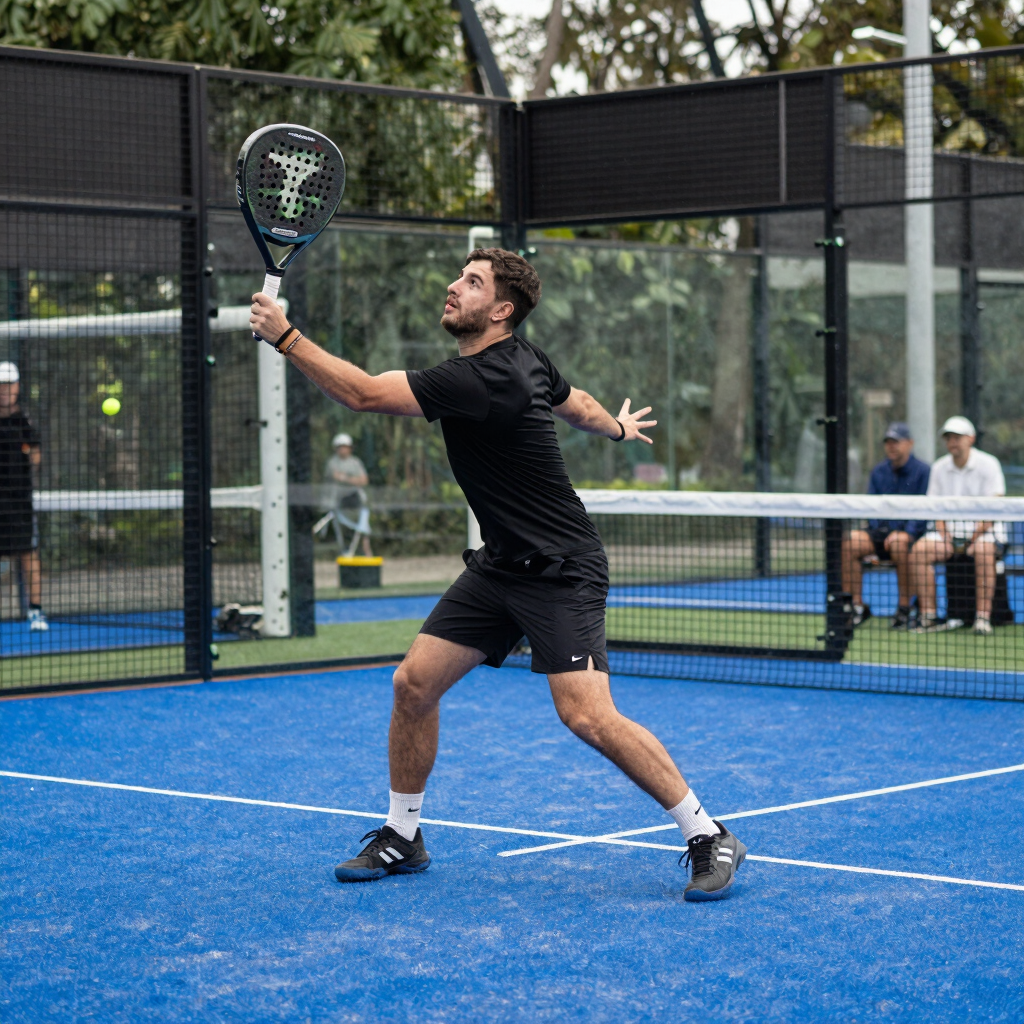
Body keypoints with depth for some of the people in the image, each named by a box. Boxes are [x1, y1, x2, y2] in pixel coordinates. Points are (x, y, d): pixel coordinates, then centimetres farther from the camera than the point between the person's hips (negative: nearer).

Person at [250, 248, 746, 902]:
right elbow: (578, 404, 24)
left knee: (588, 715, -20)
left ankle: (709, 837, -7)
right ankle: (402, 837, 17)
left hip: (562, 573, -10)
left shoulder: (478, 381, -24)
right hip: (502, 566, 10)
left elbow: (362, 393, -26)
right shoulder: (524, 359, 4)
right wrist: (618, 429, 46)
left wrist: (284, 335, -20)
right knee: (415, 682, 3)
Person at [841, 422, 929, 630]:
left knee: (899, 543, -40)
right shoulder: (878, 472, 18)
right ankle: (857, 605, -19)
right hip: (882, 532, 4)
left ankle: (904, 608, -26)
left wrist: (907, 532, -22)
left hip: (911, 534, -4)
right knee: (850, 541, -25)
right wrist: (878, 530, -6)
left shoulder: (923, 471, 1)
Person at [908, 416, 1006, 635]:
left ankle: (983, 617, -36)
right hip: (950, 529, 4)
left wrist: (974, 537, -20)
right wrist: (944, 535, -9)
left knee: (983, 550, -38)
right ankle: (928, 615, -23)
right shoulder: (939, 467, 11)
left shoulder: (988, 464, -3)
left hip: (984, 531, -4)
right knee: (920, 549, -23)